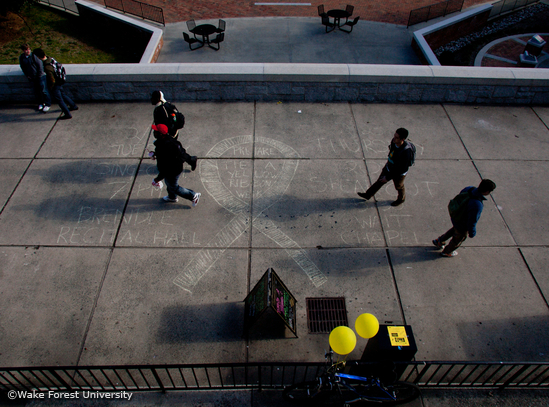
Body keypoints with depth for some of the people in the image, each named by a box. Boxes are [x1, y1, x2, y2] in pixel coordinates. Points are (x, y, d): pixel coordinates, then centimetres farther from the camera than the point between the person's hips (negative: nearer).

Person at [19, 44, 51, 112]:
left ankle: (47, 104, 13)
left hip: (40, 76, -5)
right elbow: (22, 67, 12)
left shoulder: (34, 55, -16)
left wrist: (39, 75, -10)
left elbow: (40, 65, -12)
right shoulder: (21, 57, -1)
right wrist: (27, 75, 6)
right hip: (32, 77, 5)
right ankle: (40, 103, 30)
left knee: (43, 90, 0)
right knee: (36, 91, 13)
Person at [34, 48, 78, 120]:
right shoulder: (50, 58, -11)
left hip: (55, 85, -8)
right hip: (59, 81, 8)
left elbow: (52, 81, -29)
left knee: (59, 99, 7)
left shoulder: (47, 67, -35)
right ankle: (74, 106, 42)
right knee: (63, 95, 27)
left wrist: (50, 88, -10)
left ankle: (67, 114, 15)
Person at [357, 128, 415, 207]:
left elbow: (402, 170, -31)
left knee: (399, 187, 24)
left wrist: (388, 177, -23)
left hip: (398, 173, -5)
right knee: (380, 181, 23)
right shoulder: (394, 141, -21)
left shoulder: (406, 152, -42)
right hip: (389, 167, 5)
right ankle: (368, 195, 44)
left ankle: (401, 199, 56)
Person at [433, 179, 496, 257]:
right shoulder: (477, 205, -41)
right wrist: (472, 233, -11)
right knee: (458, 239, 25)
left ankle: (439, 241, 54)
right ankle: (446, 252, 51)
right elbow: (472, 221, -29)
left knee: (454, 230, 37)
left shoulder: (469, 189, -20)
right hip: (463, 226, -6)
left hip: (455, 218, 6)